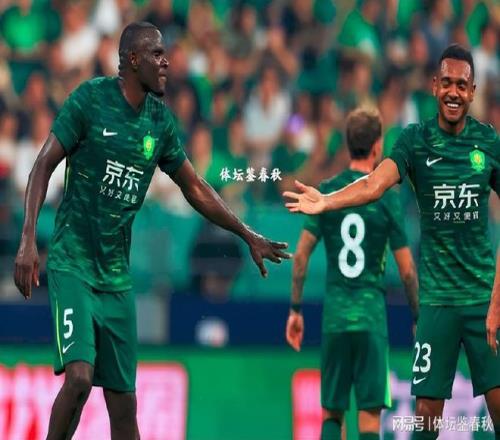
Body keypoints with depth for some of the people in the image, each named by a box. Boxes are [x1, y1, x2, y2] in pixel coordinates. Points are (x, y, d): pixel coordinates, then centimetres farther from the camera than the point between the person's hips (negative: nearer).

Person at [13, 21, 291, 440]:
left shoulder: (161, 120, 7)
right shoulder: (91, 98, -8)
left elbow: (195, 188, 19)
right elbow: (45, 164, -7)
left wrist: (249, 237, 20)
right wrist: (28, 240, -17)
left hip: (118, 275, 5)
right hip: (73, 264, -5)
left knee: (124, 403, 4)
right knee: (79, 377, -21)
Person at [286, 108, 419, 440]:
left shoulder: (326, 192, 4)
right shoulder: (387, 198, -3)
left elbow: (301, 255, 1)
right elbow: (407, 270, -2)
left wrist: (295, 309, 8)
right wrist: (417, 317, 9)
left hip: (334, 316, 3)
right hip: (372, 315, -3)